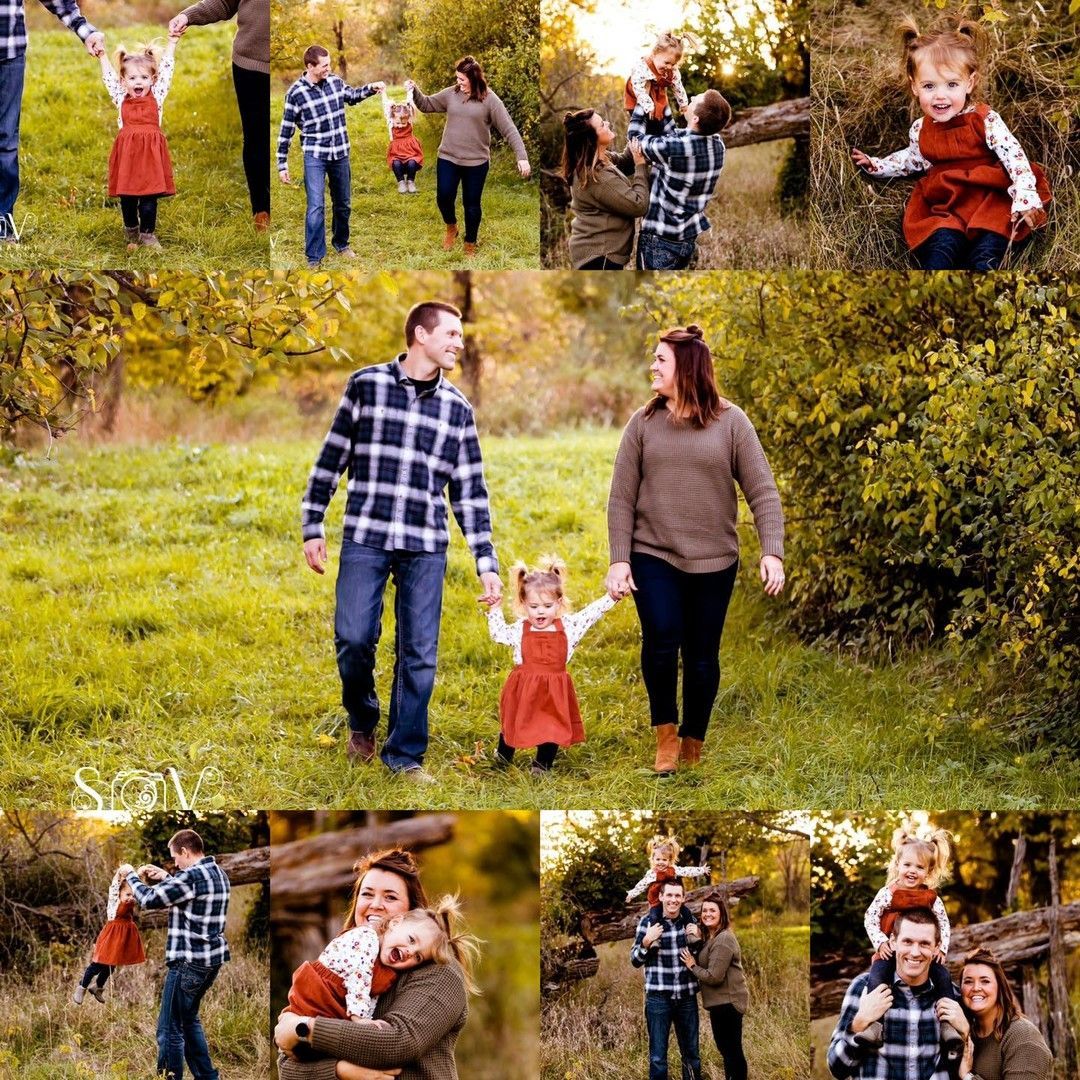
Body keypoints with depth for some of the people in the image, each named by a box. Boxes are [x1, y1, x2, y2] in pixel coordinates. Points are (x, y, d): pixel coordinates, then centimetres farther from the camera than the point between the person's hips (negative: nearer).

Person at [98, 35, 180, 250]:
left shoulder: (156, 97, 8)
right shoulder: (121, 99, 10)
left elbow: (166, 70, 11)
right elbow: (109, 77, 20)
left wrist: (171, 44, 13)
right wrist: (102, 56, 25)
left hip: (151, 153, -1)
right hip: (127, 153, 1)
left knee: (149, 197, -1)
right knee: (127, 198, 7)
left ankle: (147, 234, 7)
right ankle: (131, 233, 25)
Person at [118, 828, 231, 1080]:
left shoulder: (191, 876, -19)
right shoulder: (219, 874, 9)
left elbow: (149, 900, -13)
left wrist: (131, 875, 3)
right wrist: (166, 878, 21)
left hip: (189, 962, -10)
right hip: (212, 959, 10)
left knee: (170, 1029, -2)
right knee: (189, 1019, 25)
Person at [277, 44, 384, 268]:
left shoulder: (335, 81, 0)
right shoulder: (296, 93, -13)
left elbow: (351, 96, 23)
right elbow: (286, 130, -7)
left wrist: (371, 88, 4)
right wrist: (282, 165, -6)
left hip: (340, 153, 5)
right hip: (315, 156, -5)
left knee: (343, 204, 16)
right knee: (316, 206, -13)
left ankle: (341, 243, 37)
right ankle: (314, 257, -5)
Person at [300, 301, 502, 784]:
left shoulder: (458, 409, 10)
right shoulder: (366, 385, 3)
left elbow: (470, 492, 11)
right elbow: (331, 458, 7)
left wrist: (487, 564, 6)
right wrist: (312, 527, 4)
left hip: (426, 547, 2)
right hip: (365, 537, -2)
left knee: (419, 653, 1)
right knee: (354, 637, -9)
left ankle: (405, 755, 12)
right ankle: (362, 722, 20)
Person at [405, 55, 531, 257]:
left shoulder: (489, 100, -10)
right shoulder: (451, 94, 1)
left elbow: (508, 129, -12)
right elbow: (427, 104, 13)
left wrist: (522, 157, -20)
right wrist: (414, 91, -8)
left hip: (476, 162, -3)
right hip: (448, 158, 3)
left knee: (472, 204, 8)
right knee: (444, 197, -1)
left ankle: (470, 245, 26)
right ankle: (451, 228, 30)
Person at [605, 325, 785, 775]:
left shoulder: (730, 422, -1)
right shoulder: (643, 423, 3)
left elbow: (763, 492, -3)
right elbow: (622, 498, 3)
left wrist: (772, 552, -14)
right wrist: (618, 560, -6)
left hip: (713, 561, 0)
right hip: (653, 557, 0)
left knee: (702, 657, 4)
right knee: (661, 638, -19)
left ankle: (692, 750, 22)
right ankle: (665, 735, 0)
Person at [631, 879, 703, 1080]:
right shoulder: (648, 921, -4)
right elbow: (635, 960, -1)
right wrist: (647, 941, -20)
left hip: (687, 997, 3)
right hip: (658, 997, -3)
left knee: (691, 1055, 12)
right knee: (658, 1057, 0)